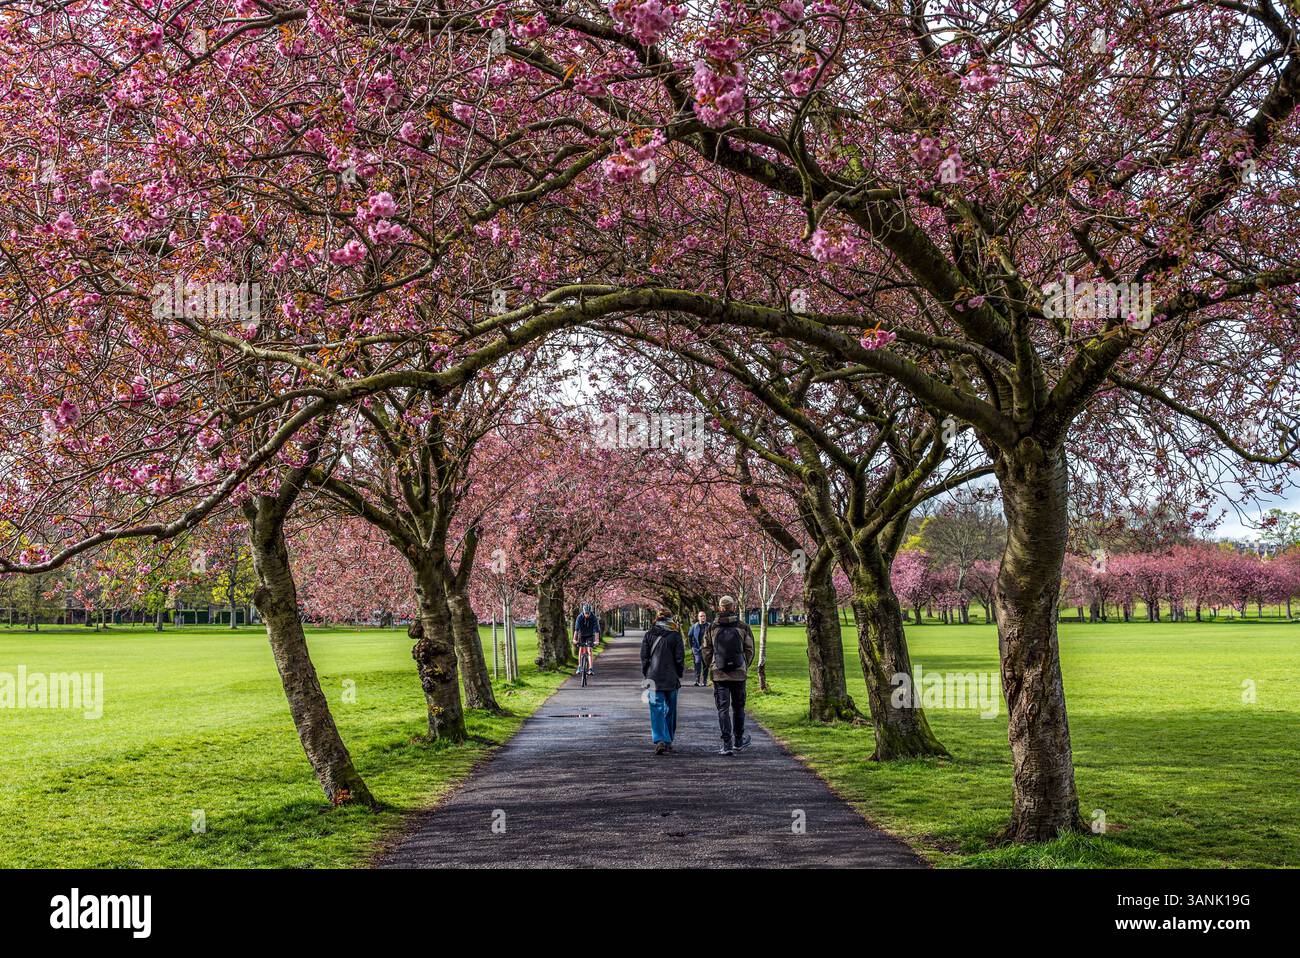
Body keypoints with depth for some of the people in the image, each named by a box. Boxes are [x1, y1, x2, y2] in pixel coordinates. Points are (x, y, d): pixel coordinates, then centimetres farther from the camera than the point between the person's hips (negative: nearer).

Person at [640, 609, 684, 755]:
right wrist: (679, 675, 10)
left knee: (657, 711, -2)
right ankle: (668, 741, 22)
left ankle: (660, 741, -19)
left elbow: (644, 657, 2)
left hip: (654, 679, 0)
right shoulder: (675, 636, -4)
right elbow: (680, 658, -3)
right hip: (671, 680, 0)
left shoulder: (649, 635, 1)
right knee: (670, 711, 14)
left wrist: (646, 675, 13)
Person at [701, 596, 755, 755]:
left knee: (723, 708, 2)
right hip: (739, 674, 0)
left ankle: (727, 744, -4)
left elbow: (707, 651, 1)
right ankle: (738, 742, 25)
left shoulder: (712, 628, -2)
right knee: (738, 707, 15)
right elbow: (749, 651, -1)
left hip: (719, 675, 0)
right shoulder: (743, 627, -3)